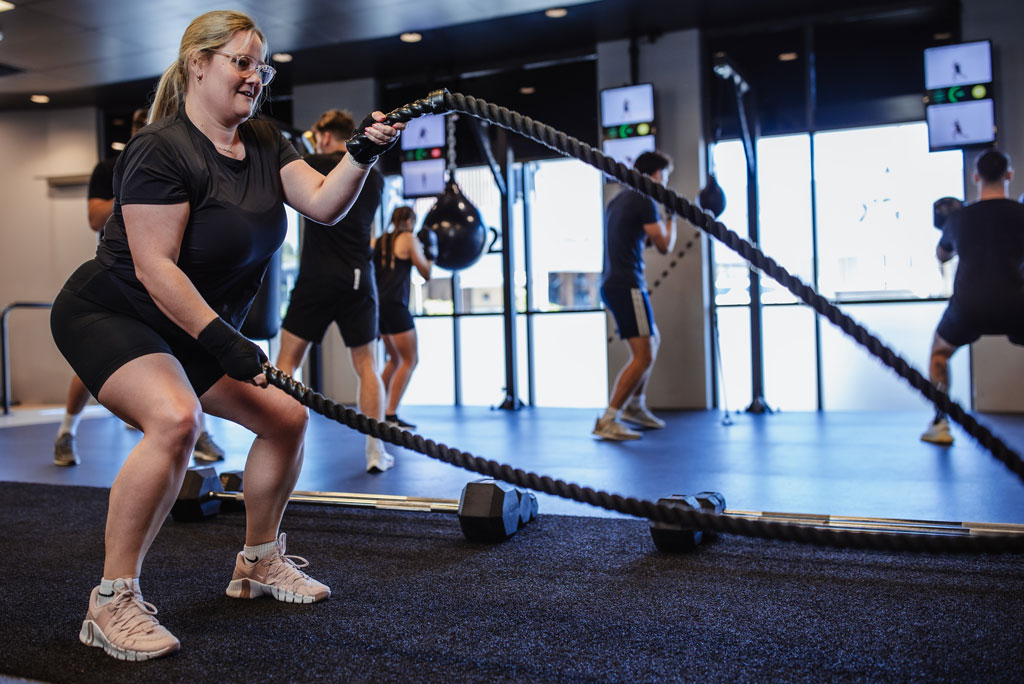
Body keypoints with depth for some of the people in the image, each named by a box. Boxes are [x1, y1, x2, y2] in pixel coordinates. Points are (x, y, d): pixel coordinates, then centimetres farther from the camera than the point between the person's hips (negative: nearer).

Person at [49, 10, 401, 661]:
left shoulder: (265, 144, 4)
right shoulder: (161, 150, -20)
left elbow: (322, 204, -9)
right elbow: (154, 267, -26)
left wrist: (363, 155, -24)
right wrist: (220, 339, -32)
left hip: (193, 327, 8)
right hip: (107, 315, -8)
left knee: (285, 415, 4)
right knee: (175, 417, -33)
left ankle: (259, 563, 22)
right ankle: (112, 602, -20)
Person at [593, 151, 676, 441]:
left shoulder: (618, 200, 17)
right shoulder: (645, 201, -10)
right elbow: (665, 245, -6)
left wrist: (659, 221, 28)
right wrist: (671, 217, 10)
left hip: (612, 284, 10)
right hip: (627, 285, -10)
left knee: (652, 341, 24)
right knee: (643, 356, -10)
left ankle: (635, 406, 30)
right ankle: (607, 421, -13)